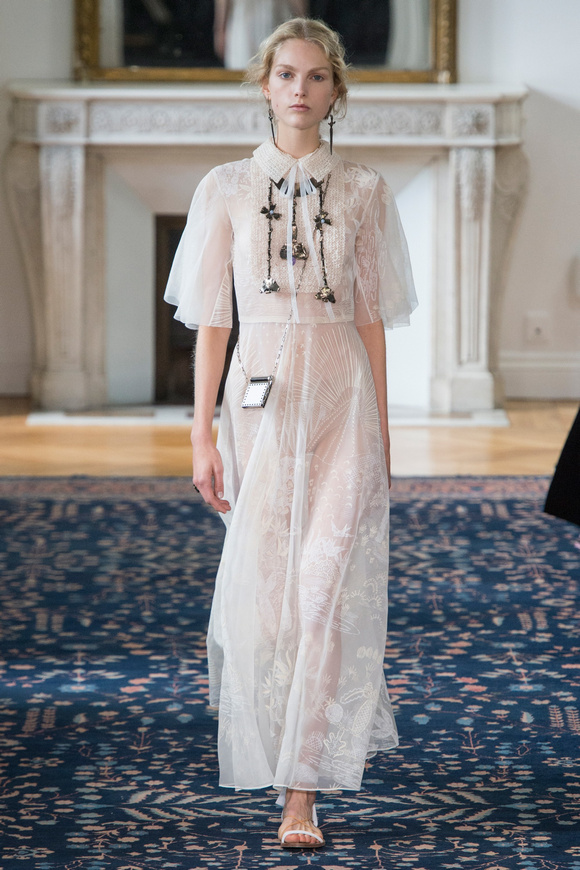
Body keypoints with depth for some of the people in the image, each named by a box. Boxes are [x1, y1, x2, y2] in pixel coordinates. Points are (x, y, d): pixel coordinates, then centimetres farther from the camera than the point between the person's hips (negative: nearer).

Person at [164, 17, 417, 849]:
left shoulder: (364, 193, 4)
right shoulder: (225, 190, 3)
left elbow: (371, 319, 7)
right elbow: (211, 320, 3)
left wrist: (382, 432, 5)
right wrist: (203, 436, -2)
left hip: (342, 394, -1)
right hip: (262, 395, 1)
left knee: (329, 584, -9)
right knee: (264, 584, 3)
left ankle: (302, 792, -7)